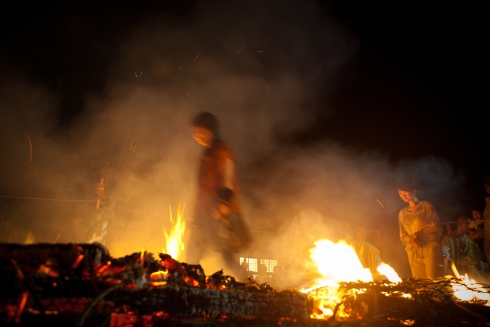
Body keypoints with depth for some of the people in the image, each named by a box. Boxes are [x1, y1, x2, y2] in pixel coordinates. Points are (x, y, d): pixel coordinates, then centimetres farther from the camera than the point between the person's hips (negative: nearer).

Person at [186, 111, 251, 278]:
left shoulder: (222, 150, -6)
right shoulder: (208, 152, 19)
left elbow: (228, 180, -15)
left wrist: (223, 204, -26)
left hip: (219, 214, -9)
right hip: (205, 213, 9)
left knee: (224, 253, -10)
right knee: (192, 255, 6)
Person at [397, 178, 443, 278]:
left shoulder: (426, 206, 3)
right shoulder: (402, 213, 13)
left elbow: (437, 227, -5)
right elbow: (402, 235, 11)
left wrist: (417, 234, -15)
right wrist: (411, 240, -11)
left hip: (430, 248, -3)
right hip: (413, 252, 3)